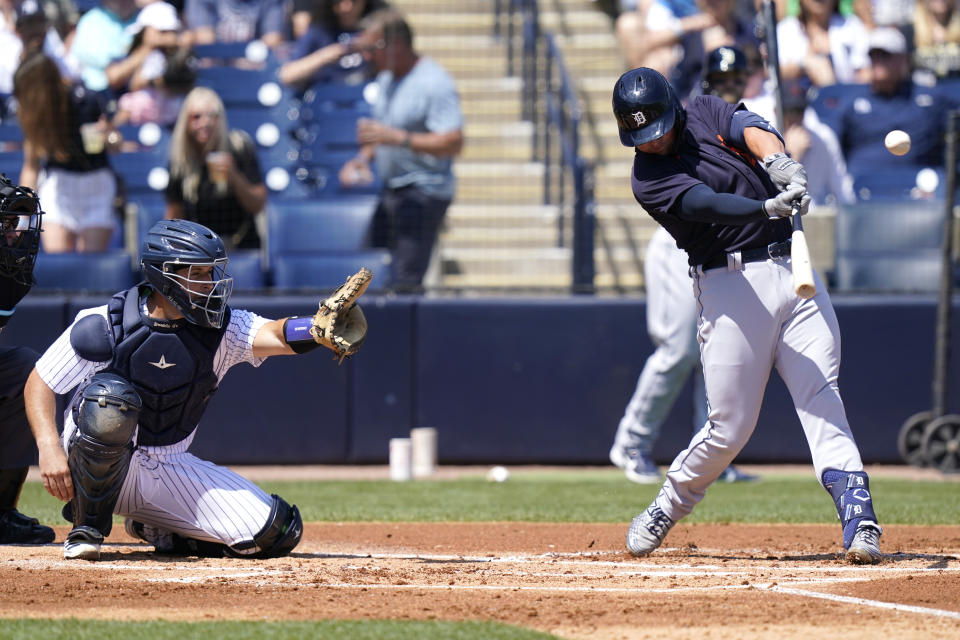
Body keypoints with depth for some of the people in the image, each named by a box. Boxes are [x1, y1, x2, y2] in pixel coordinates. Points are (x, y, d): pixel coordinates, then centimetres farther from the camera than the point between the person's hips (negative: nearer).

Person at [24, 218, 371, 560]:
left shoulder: (220, 327, -8)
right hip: (97, 462, -4)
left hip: (170, 468, 4)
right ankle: (86, 530, -18)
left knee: (276, 532, -11)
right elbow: (39, 382, -8)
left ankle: (157, 530, 15)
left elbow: (274, 335, -28)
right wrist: (49, 447, -25)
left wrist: (324, 329, -51)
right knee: (111, 397, -38)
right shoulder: (105, 326, -15)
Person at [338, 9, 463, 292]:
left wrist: (395, 138, -28)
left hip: (423, 193, -9)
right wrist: (364, 157, 9)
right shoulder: (386, 78, 14)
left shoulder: (434, 83, -16)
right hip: (391, 191, 9)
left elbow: (453, 143, -24)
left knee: (405, 282, -15)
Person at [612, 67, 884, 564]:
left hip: (795, 272, 3)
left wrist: (777, 160, -34)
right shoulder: (648, 179, -4)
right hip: (731, 285, -3)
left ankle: (857, 518, -21)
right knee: (730, 425, -2)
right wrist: (769, 207, -40)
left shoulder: (707, 113, 9)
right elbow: (706, 204, -22)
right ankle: (666, 509, 22)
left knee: (820, 395, -12)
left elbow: (750, 128, -11)